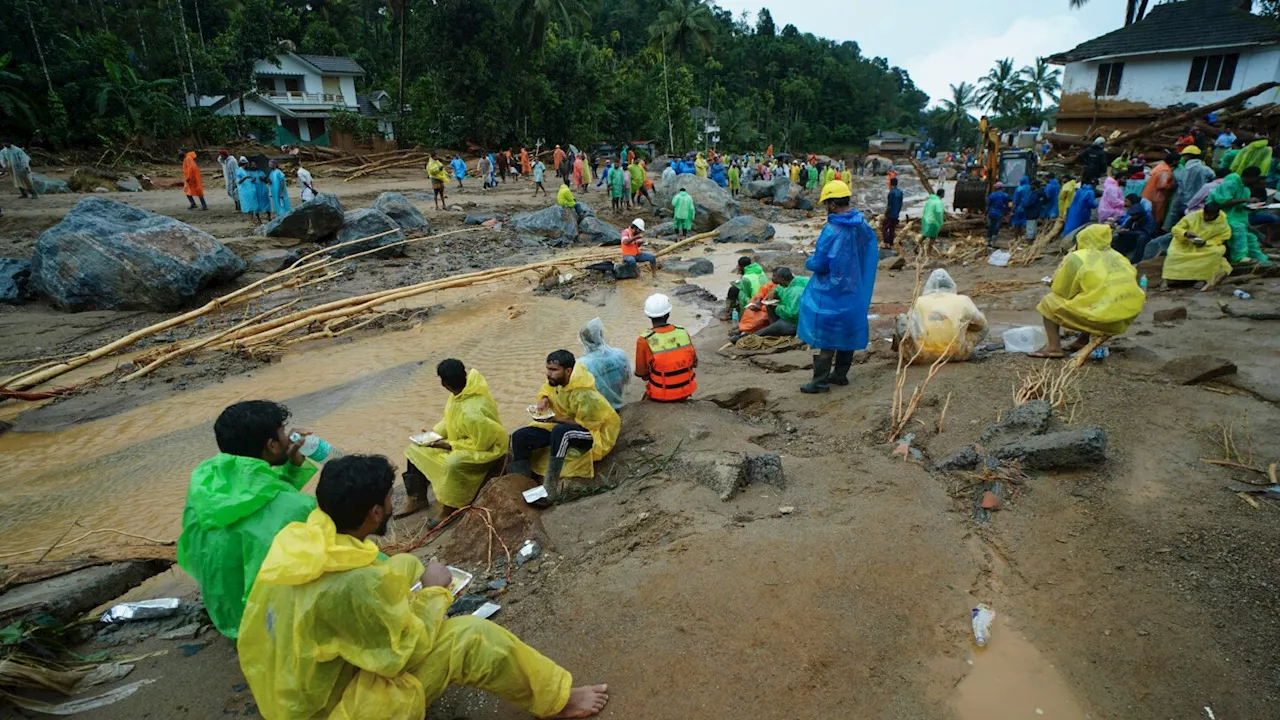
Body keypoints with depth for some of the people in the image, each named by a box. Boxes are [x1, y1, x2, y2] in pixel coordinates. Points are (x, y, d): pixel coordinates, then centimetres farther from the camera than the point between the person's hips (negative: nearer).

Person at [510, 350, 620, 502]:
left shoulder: (583, 394, -30)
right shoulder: (558, 380, -8)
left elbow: (586, 423, -23)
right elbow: (547, 390, 13)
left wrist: (557, 418, -22)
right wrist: (544, 399, -9)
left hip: (592, 431, -8)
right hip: (560, 427, 8)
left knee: (560, 432, -41)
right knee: (520, 437, -6)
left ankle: (550, 488, -38)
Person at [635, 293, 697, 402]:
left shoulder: (644, 341, -20)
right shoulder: (684, 333, -10)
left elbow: (641, 373, -10)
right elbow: (694, 362, 2)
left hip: (661, 395, -3)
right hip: (686, 390, 3)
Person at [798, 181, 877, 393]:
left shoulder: (832, 230, -22)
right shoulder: (863, 226, 1)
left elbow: (819, 264, -19)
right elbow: (872, 256, 12)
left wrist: (809, 262, 2)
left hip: (831, 294, -8)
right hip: (854, 292, 8)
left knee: (824, 335, 0)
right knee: (848, 331, 16)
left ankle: (821, 381, 3)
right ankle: (840, 374, 27)